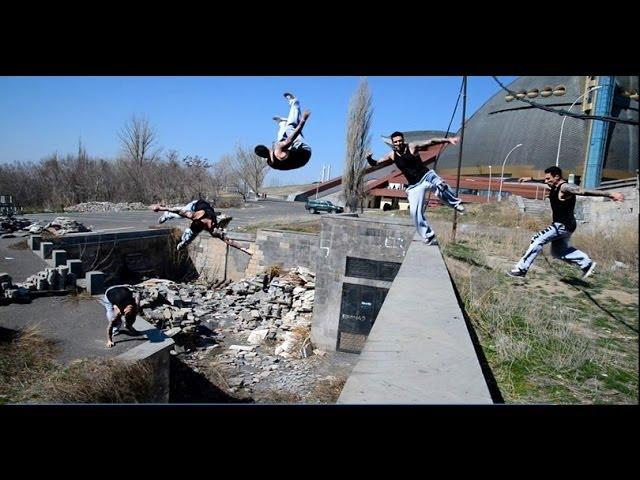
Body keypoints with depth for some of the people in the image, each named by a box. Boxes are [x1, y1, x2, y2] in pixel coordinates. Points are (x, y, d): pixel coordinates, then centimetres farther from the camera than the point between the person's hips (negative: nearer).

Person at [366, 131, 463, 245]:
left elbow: (431, 142, -10)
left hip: (427, 175, -3)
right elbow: (375, 164, 4)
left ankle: (455, 204, -9)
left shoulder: (412, 147, -6)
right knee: (415, 212, -7)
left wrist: (448, 140, -19)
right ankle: (429, 237, 6)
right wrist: (369, 158, -18)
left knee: (440, 185, -35)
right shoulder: (391, 155, 1)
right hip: (414, 186, 3)